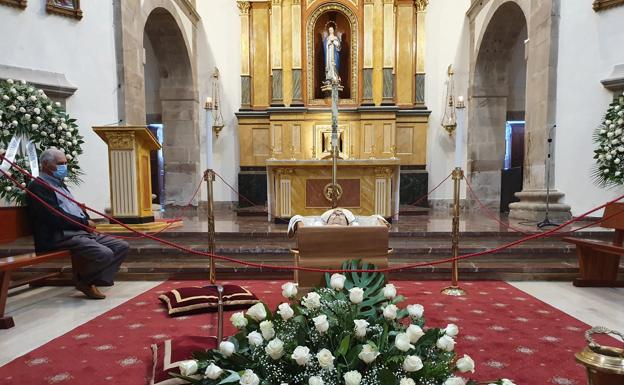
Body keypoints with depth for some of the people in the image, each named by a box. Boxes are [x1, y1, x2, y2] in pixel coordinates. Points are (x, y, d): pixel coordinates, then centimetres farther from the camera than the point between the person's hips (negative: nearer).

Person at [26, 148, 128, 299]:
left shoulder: (60, 184, 24)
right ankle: (83, 281, -2)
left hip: (81, 231, 10)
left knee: (122, 246, -4)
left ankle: (97, 279, -2)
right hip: (59, 236, -10)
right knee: (104, 254, -29)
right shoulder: (38, 186, -7)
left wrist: (87, 221, 3)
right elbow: (56, 217, -18)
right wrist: (85, 223, -7)